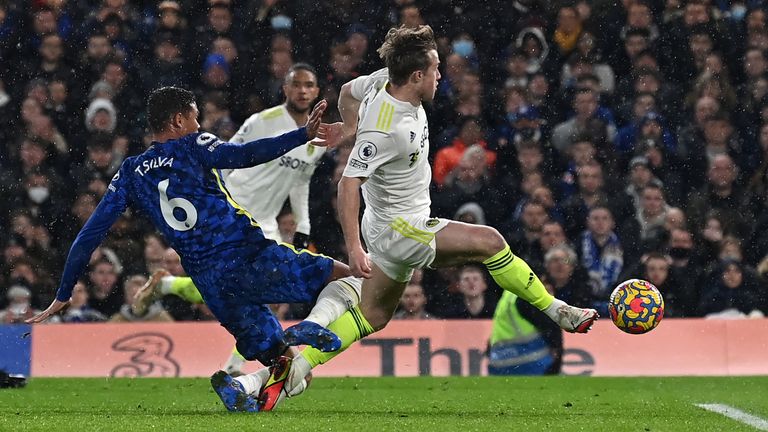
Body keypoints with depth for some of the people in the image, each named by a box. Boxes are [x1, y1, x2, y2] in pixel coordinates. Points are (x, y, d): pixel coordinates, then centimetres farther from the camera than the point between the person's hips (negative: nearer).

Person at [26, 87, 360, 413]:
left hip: (210, 285, 4)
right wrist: (304, 135, -20)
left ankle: (233, 384, -18)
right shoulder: (192, 146, 5)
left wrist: (62, 297, 23)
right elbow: (242, 155, -15)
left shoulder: (130, 174, 18)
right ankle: (313, 326, -28)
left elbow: (89, 236, 17)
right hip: (249, 257, -4)